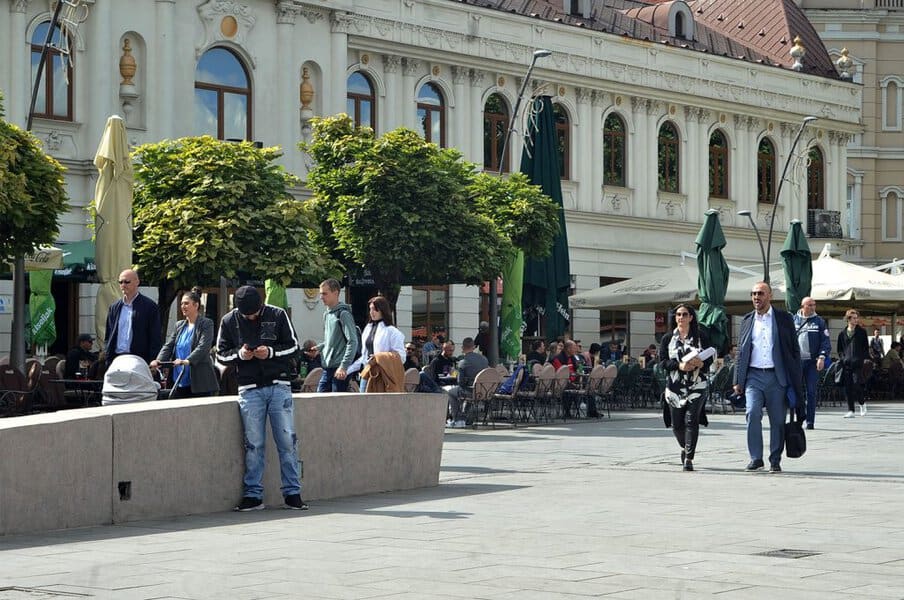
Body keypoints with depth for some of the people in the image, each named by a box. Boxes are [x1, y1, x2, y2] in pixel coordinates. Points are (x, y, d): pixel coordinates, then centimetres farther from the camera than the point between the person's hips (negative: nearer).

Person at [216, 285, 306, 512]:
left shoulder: (277, 315, 0)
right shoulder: (229, 321, 3)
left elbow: (293, 346, 5)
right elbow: (221, 354, 9)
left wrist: (271, 352, -13)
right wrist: (239, 355, -11)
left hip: (279, 386, 0)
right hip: (249, 389, 0)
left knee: (288, 441, -1)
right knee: (253, 444, 0)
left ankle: (292, 493, 5)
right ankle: (253, 494, 7)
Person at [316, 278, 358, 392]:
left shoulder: (343, 314, -10)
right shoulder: (327, 314, 16)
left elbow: (352, 342, -15)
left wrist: (344, 366, -20)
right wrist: (318, 348, 12)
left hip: (340, 370, -8)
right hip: (327, 368, 8)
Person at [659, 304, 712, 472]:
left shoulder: (700, 336, 7)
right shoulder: (668, 338, 10)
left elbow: (710, 358, 5)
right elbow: (663, 362, 2)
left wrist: (700, 363, -17)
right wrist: (680, 365, -15)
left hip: (696, 385, -2)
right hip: (675, 386, 2)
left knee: (691, 421, -13)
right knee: (677, 424, 4)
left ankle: (689, 458, -11)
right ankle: (685, 448, 34)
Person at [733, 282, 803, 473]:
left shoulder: (784, 319, 5)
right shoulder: (747, 320, 12)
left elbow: (794, 350, 5)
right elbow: (741, 351, 15)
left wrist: (796, 380, -1)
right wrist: (738, 381, 9)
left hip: (777, 377, -1)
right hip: (754, 376, 1)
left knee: (778, 420, 2)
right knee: (752, 413, -15)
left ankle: (775, 461, 13)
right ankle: (756, 458, -8)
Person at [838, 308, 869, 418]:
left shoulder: (861, 332, 6)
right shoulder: (843, 333, 11)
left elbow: (866, 347, 7)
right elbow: (839, 348, 18)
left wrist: (865, 359, -5)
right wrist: (842, 358, 2)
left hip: (858, 363, -2)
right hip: (846, 363, 2)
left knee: (857, 385, -12)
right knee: (848, 388, 0)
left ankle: (862, 403, 15)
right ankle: (850, 410, 5)